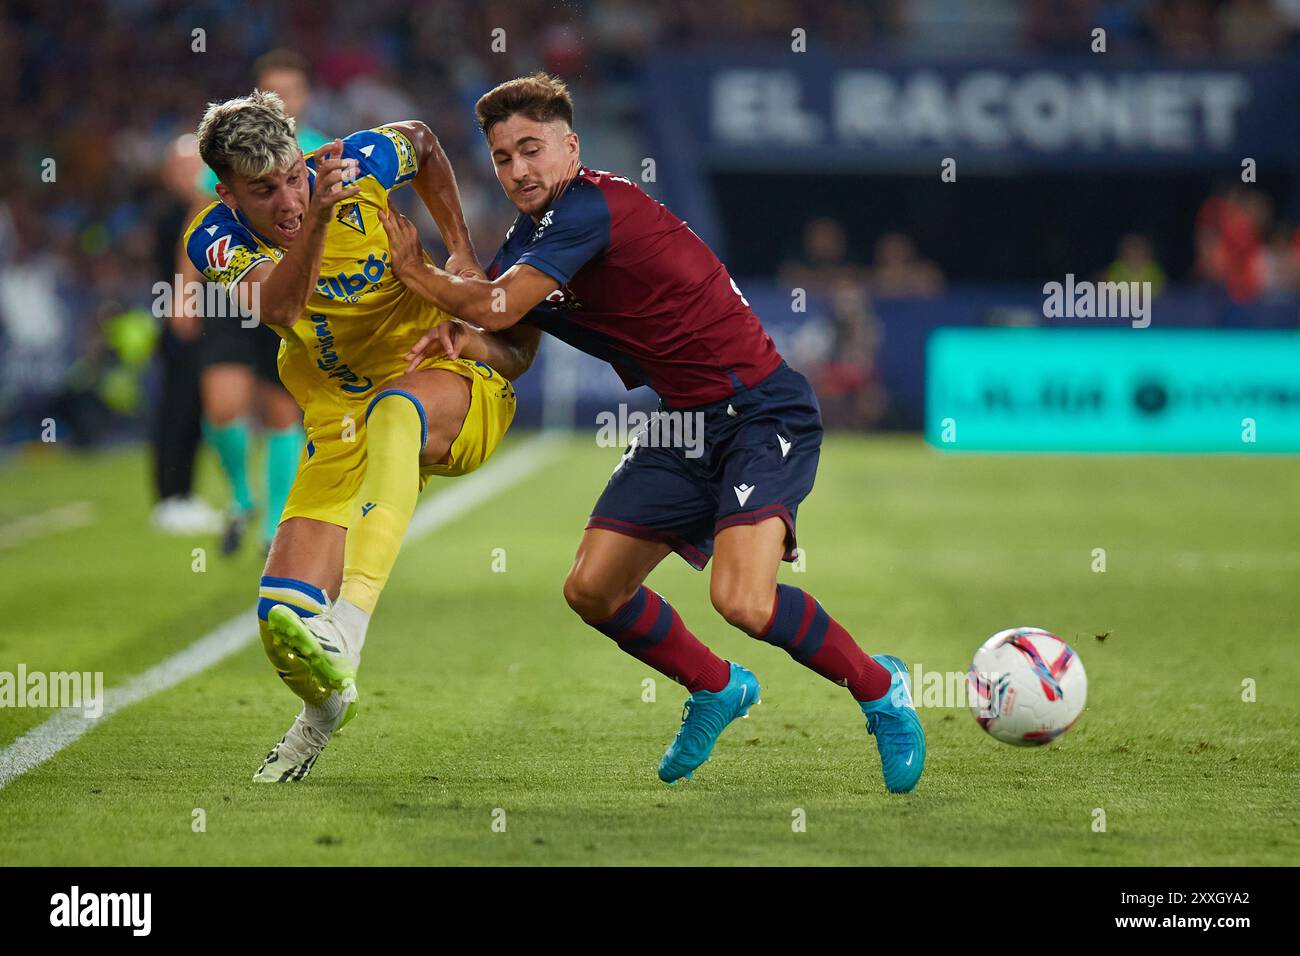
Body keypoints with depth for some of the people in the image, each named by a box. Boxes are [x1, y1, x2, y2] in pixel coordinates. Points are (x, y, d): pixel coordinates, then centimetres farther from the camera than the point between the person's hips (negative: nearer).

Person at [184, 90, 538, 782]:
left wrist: (461, 251, 7)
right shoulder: (216, 243, -13)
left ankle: (345, 631, -56)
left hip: (452, 378, -2)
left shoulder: (358, 163, -12)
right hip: (344, 427, 2)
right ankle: (326, 703, 29)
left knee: (393, 411, -41)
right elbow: (278, 307, -36)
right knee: (284, 616, -11)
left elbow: (422, 143, 14)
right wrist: (319, 218, -51)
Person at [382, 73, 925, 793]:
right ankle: (717, 690, 27)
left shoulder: (589, 207, -18)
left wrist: (414, 269, -4)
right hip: (686, 421, 9)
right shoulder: (534, 234, 11)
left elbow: (496, 306, -21)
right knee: (592, 590, 2)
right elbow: (507, 331, 19)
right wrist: (452, 334, -4)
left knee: (744, 602, -26)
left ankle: (879, 689, 0)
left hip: (762, 409, -9)